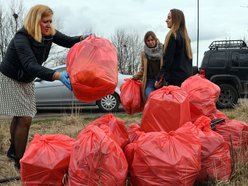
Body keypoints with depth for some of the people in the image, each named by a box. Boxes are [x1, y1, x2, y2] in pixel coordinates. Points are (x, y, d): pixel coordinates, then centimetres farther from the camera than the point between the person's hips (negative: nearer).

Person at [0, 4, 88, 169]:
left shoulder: (50, 34, -13)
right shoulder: (21, 38, -33)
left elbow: (69, 41, -4)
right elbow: (31, 66, -46)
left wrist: (84, 39, -28)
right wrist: (58, 76, -59)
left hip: (26, 80, 7)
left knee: (19, 116, 19)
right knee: (25, 119, -13)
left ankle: (13, 150, 40)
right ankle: (19, 161, 1)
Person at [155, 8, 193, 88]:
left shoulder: (173, 36, -9)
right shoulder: (185, 37, 16)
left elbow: (167, 60, -13)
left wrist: (159, 79, -9)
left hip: (175, 79, -9)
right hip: (188, 76, 9)